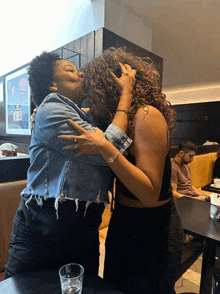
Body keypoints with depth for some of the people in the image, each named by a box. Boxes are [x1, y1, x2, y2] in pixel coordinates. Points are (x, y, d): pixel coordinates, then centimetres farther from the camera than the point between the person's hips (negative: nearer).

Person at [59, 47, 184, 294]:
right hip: (124, 221, 8)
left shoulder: (147, 115, -23)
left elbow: (150, 194, -28)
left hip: (151, 232, -8)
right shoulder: (125, 116, 3)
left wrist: (105, 148, -33)